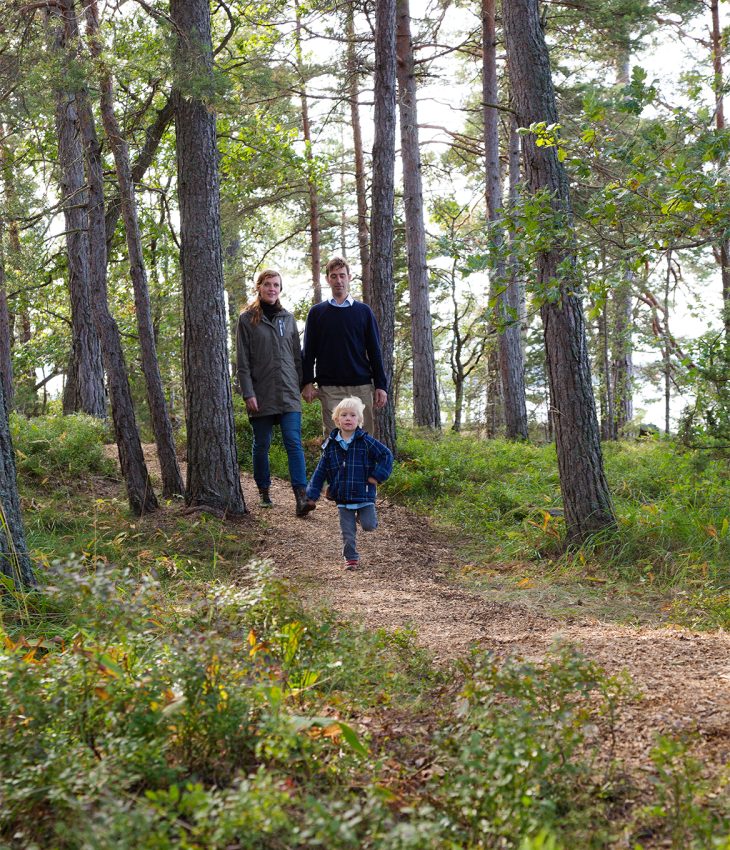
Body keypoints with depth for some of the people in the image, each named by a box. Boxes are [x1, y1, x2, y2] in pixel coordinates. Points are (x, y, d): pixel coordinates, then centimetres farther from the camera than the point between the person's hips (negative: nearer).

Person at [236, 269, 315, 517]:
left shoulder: (288, 318, 13)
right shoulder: (247, 319, 2)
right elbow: (242, 361, -2)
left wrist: (302, 384, 10)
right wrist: (248, 393, -10)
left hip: (288, 394, 2)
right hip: (261, 394, -2)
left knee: (294, 443, -8)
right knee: (261, 445, 7)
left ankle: (301, 496, -15)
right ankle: (263, 491, 22)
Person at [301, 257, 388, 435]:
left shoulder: (364, 311, 11)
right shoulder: (317, 312, 10)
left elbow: (374, 351, 9)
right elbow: (309, 352, 8)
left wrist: (381, 386, 2)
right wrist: (307, 382, -3)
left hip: (361, 386, 1)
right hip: (330, 388, -1)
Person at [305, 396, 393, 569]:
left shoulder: (366, 441, -8)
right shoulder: (331, 445, 1)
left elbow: (386, 455, -2)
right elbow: (320, 471, 7)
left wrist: (378, 476, -11)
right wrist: (312, 495, 5)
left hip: (364, 494, -2)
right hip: (343, 498, 2)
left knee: (369, 525, -6)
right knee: (347, 532, 5)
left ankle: (363, 514, 27)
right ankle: (351, 558, 20)